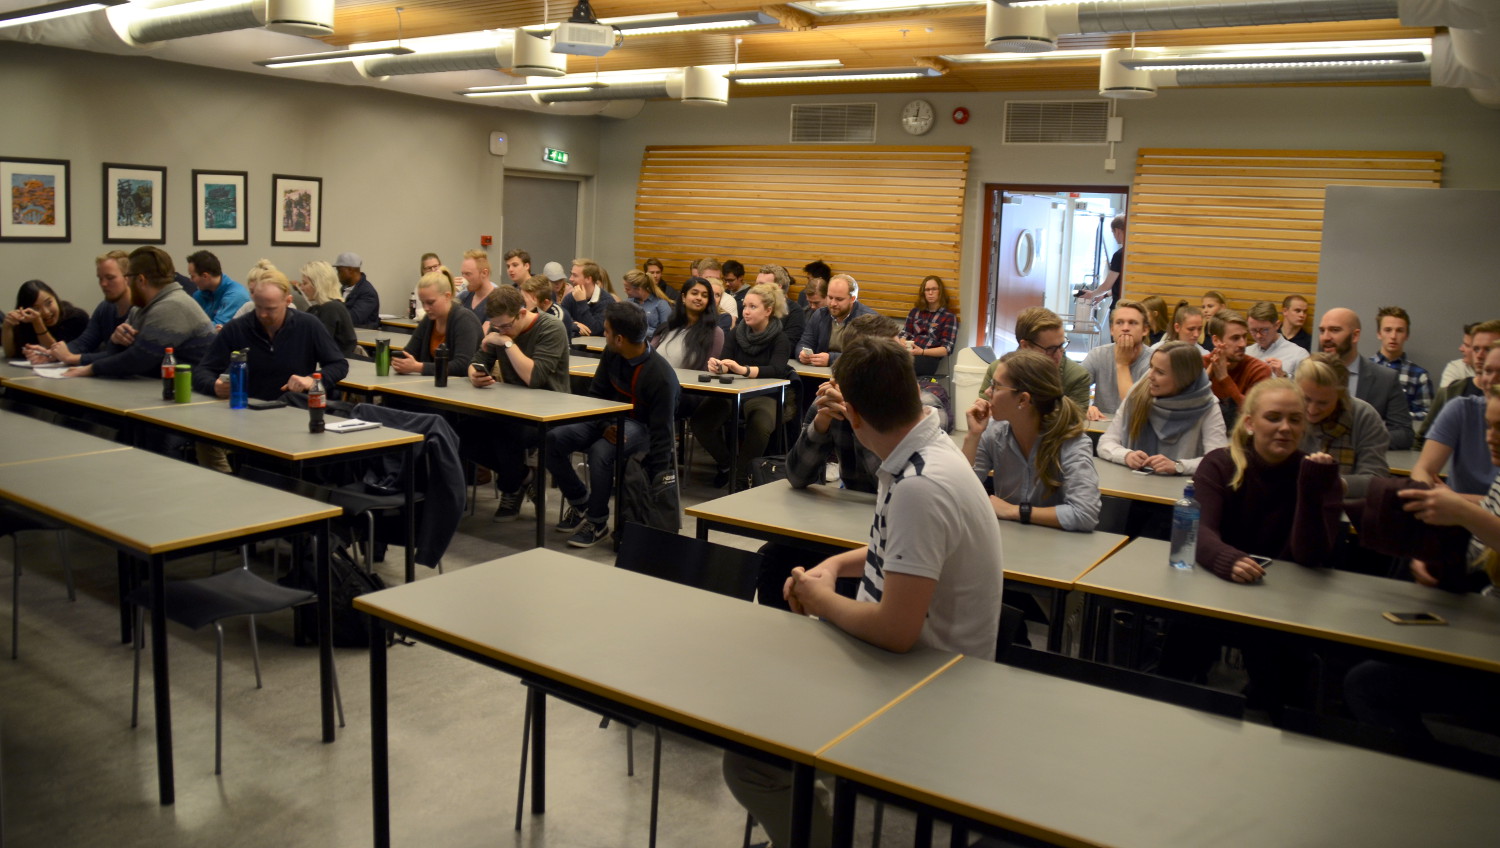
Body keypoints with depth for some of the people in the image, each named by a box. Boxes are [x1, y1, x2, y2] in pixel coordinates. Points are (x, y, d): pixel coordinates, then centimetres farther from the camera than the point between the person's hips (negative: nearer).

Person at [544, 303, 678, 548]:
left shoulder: (661, 376, -26)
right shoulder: (611, 354, -8)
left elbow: (661, 434, -22)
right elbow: (596, 394, 4)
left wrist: (657, 484, -23)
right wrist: (605, 426, -17)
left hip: (639, 425, -6)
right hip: (609, 418, 6)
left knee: (601, 451, -36)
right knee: (553, 439, -16)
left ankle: (598, 523, -14)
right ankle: (580, 503, 5)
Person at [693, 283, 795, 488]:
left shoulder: (778, 339, -7)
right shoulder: (737, 333, 5)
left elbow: (777, 370, -24)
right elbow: (725, 365, -2)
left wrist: (743, 370, -39)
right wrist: (718, 367, -28)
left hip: (764, 395, -4)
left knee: (759, 425, -37)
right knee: (700, 421, -22)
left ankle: (740, 475, -12)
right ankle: (726, 464, 6)